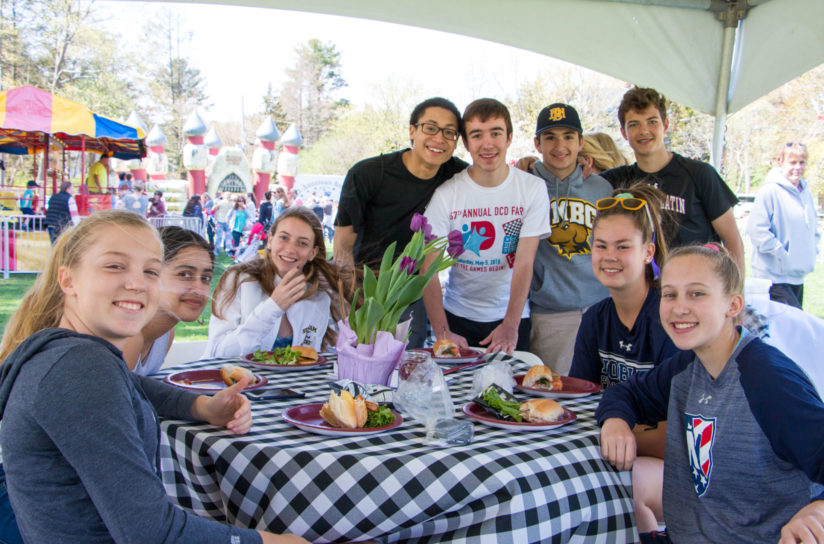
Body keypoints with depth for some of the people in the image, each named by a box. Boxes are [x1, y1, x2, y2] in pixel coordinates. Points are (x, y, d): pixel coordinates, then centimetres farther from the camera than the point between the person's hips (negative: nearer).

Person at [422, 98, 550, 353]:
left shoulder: (532, 189, -7)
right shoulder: (446, 194, -10)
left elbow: (524, 262, -12)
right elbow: (428, 267, -13)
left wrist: (511, 325, -22)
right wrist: (442, 332, -23)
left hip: (512, 316, 0)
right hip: (458, 317, 0)